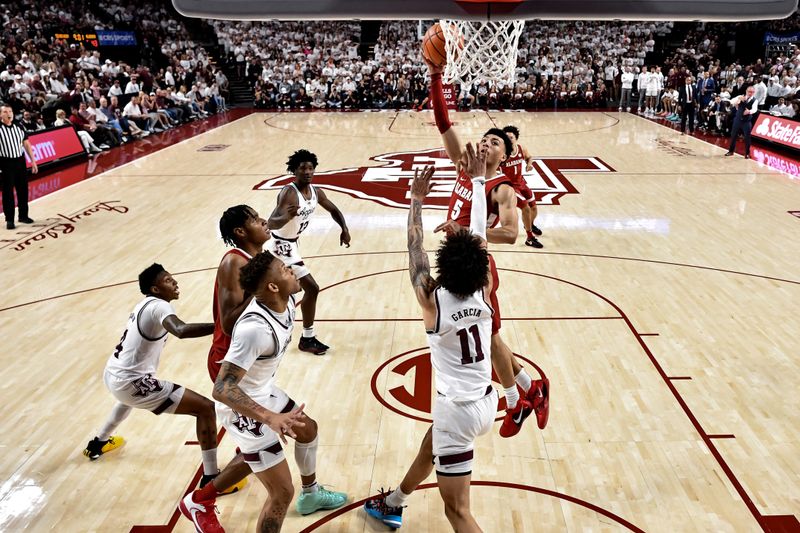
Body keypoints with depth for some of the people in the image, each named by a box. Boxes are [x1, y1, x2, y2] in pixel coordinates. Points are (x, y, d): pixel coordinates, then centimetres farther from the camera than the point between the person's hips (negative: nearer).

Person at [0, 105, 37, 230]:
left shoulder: (19, 127, 6)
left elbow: (26, 144, 12)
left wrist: (33, 161, 10)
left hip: (20, 161, 4)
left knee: (23, 190, 11)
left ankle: (23, 215, 25)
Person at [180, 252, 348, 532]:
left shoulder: (286, 303, -11)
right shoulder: (255, 329, -37)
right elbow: (221, 388, -38)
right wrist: (270, 418, -48)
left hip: (264, 391, 10)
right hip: (243, 408, -9)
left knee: (308, 429, 30)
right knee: (282, 492, -7)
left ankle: (310, 495, 55)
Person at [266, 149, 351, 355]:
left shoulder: (315, 192, -5)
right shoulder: (289, 193, -29)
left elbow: (333, 209, 11)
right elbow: (271, 223, -39)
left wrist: (344, 229, -7)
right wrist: (286, 217, -61)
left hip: (288, 243, 9)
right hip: (282, 245, -9)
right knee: (311, 288, -11)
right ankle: (307, 339, 2)